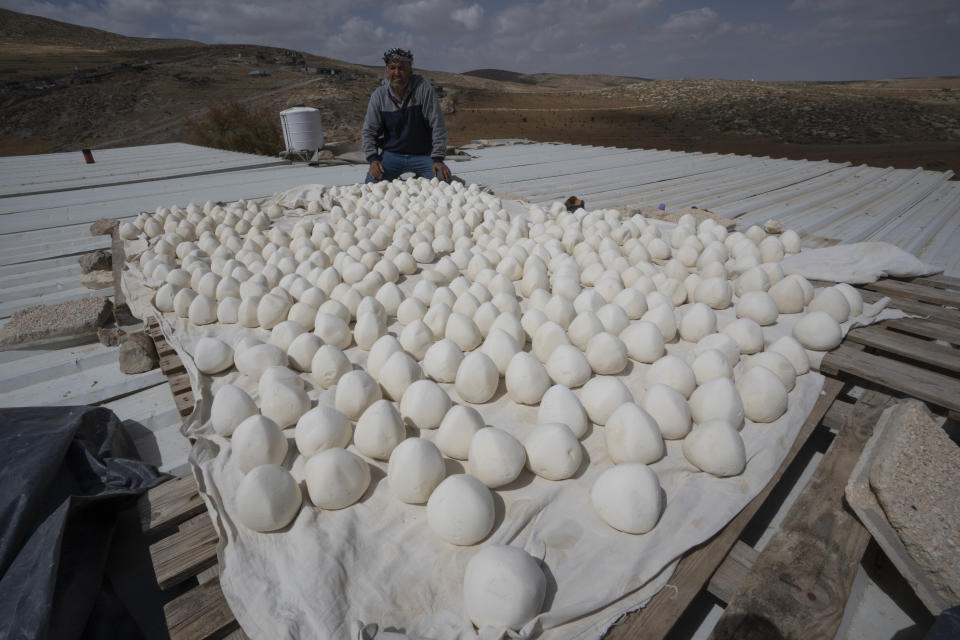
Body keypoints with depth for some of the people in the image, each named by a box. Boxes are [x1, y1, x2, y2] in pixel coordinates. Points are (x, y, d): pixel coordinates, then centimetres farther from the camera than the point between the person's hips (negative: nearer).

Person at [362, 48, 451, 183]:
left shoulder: (423, 88, -10)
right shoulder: (378, 95, -2)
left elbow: (437, 126, -12)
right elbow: (369, 131, 3)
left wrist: (438, 159, -19)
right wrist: (373, 159, -12)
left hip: (423, 155, -1)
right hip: (392, 154, 1)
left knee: (443, 180, -23)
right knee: (372, 181, -21)